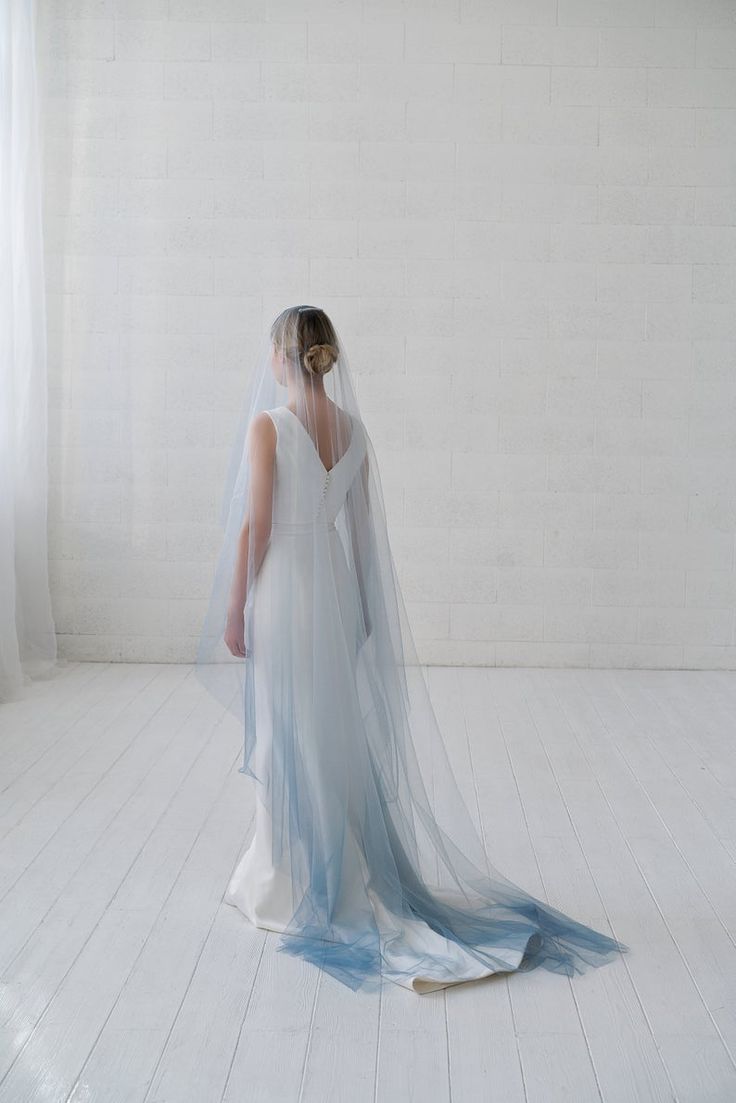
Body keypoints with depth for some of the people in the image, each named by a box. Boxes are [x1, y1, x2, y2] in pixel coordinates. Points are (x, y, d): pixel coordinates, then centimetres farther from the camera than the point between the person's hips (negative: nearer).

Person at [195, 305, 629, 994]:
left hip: (281, 585, -6)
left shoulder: (267, 425, -13)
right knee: (336, 735, 15)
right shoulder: (352, 428, 6)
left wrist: (232, 609, -6)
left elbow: (254, 524, -14)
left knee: (287, 740, 3)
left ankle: (291, 890, 14)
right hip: (336, 584, 6)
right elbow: (362, 525, 9)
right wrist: (358, 606, 17)